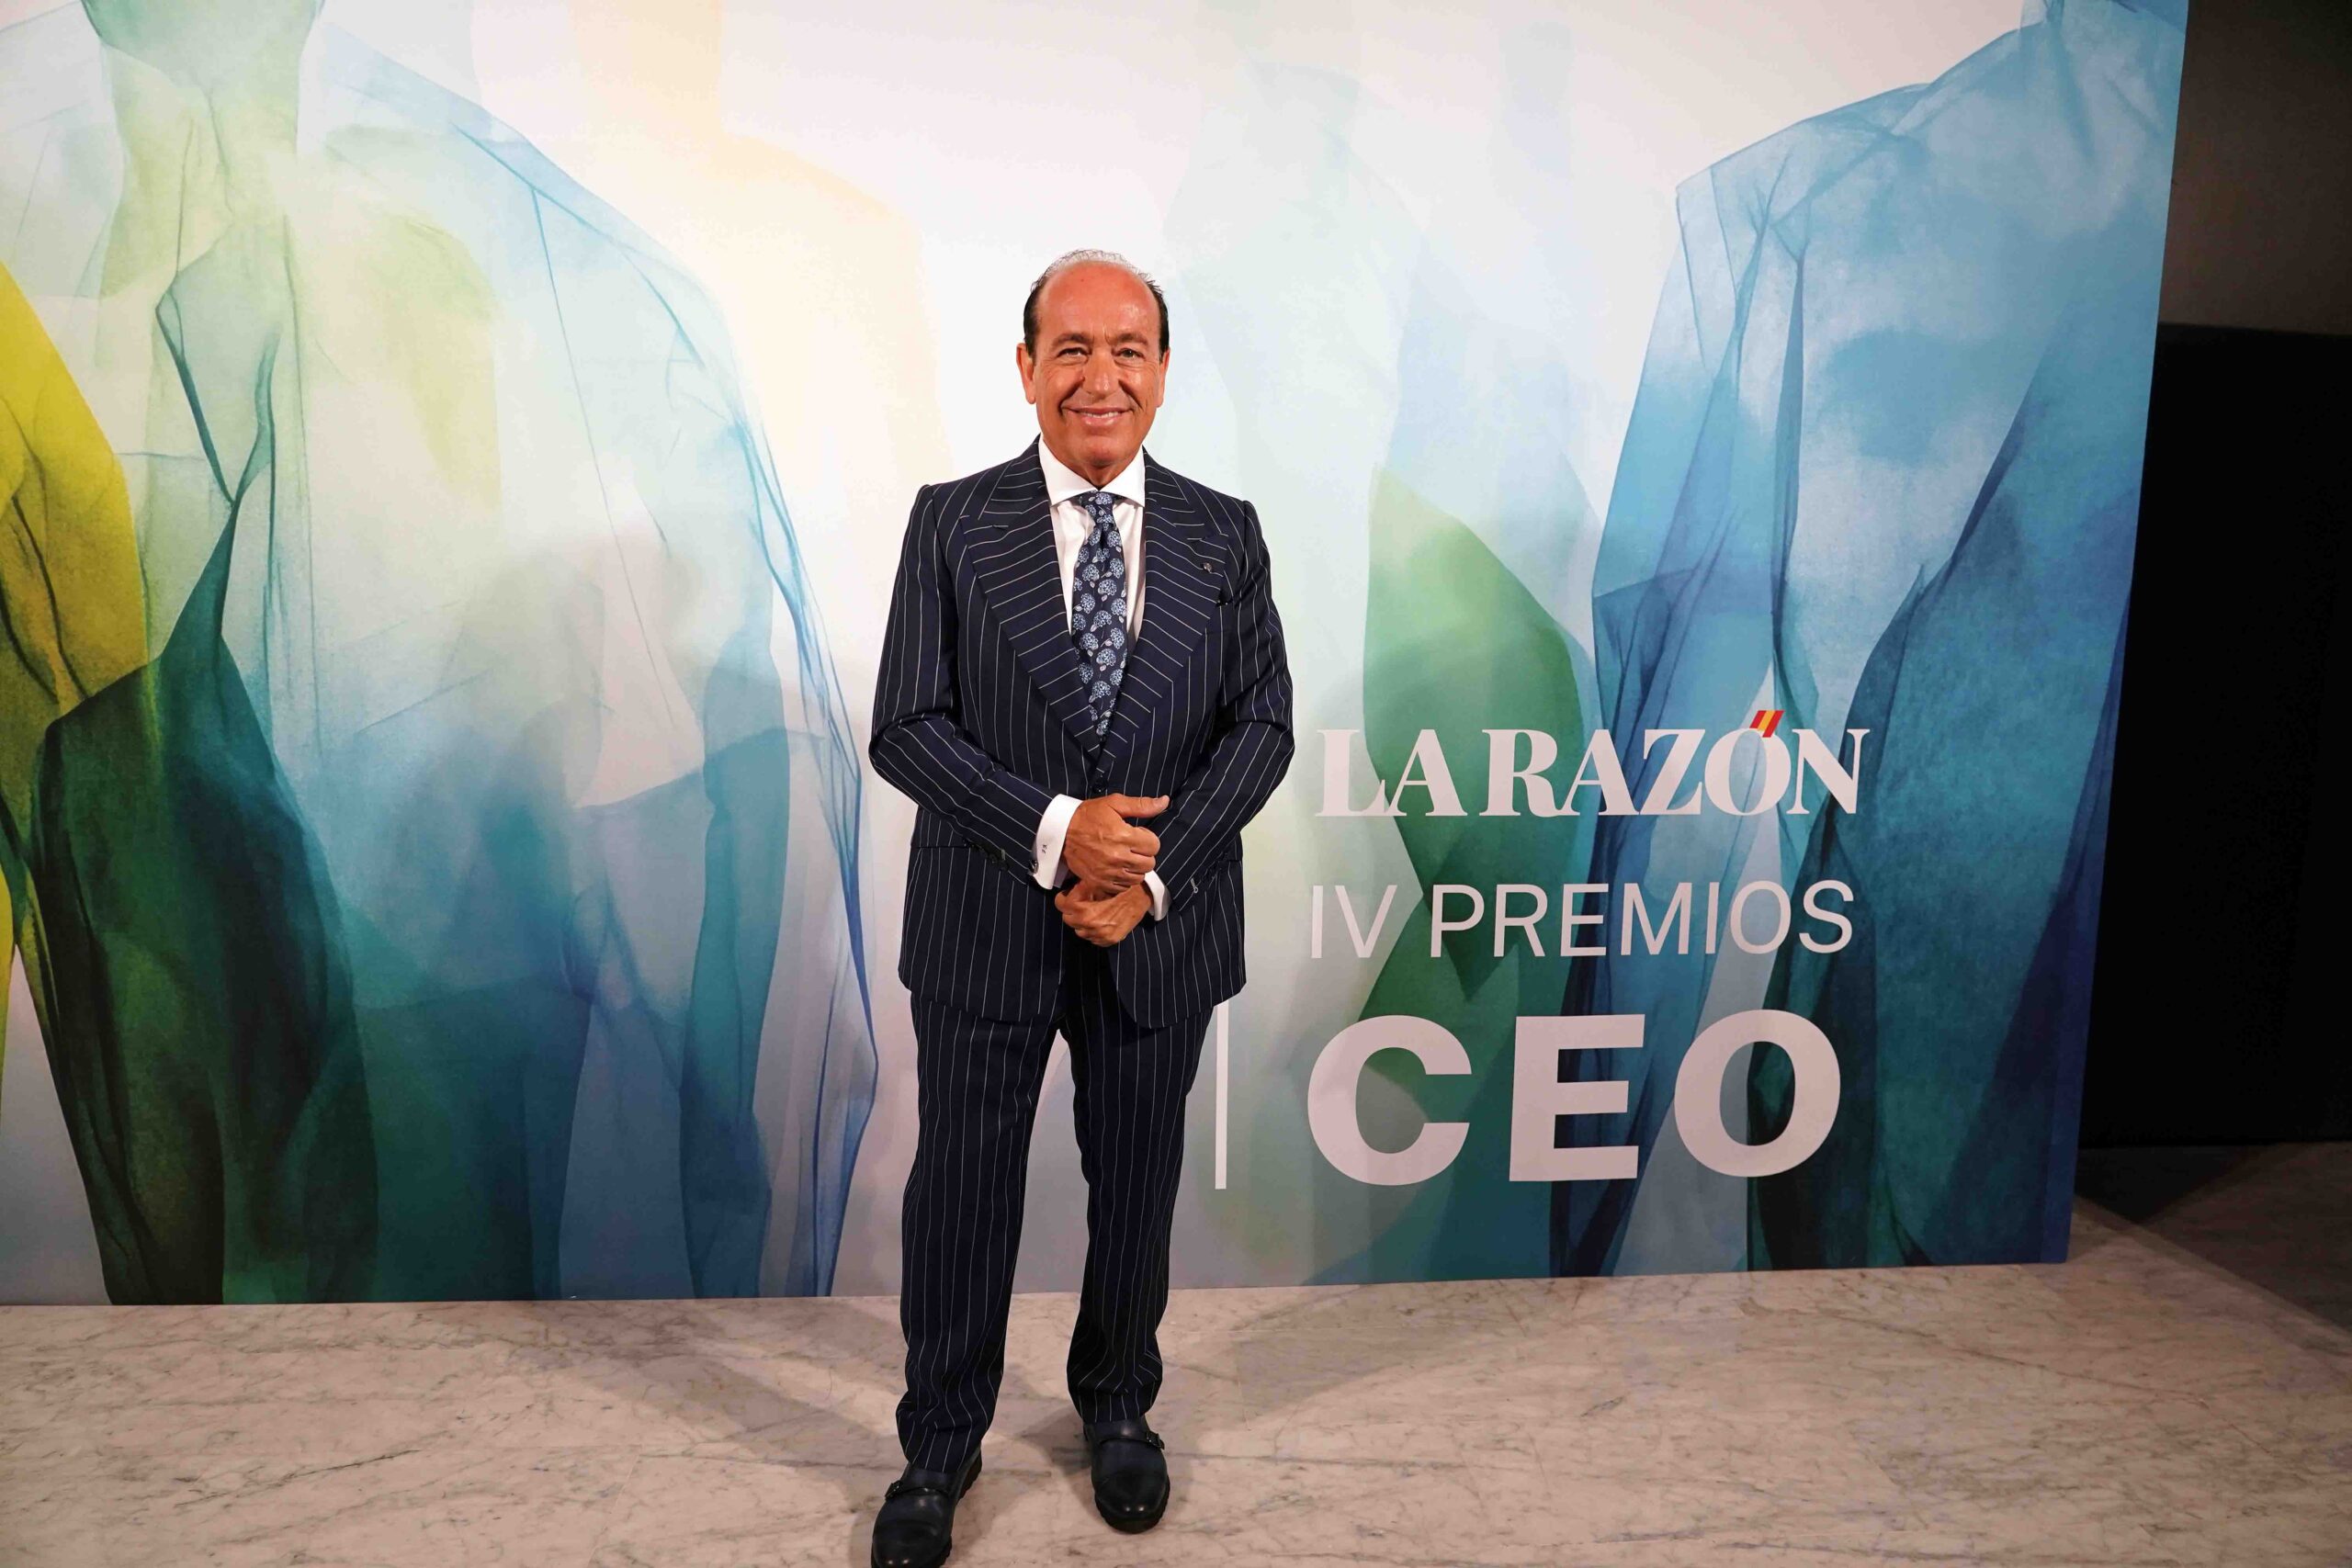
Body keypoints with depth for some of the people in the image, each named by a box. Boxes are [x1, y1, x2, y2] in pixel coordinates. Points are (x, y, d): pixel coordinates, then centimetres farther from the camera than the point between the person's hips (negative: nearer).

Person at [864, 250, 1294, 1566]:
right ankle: (941, 1445, 33)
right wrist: (1055, 829, -21)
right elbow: (906, 727, -8)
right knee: (961, 1191, 10)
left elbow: (1262, 727, -3)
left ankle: (1119, 1409, 42)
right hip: (987, 928, -1)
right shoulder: (953, 523, -2)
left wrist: (1149, 872, -15)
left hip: (1159, 930, 2)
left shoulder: (1224, 534, 2)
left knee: (1138, 1184, 16)